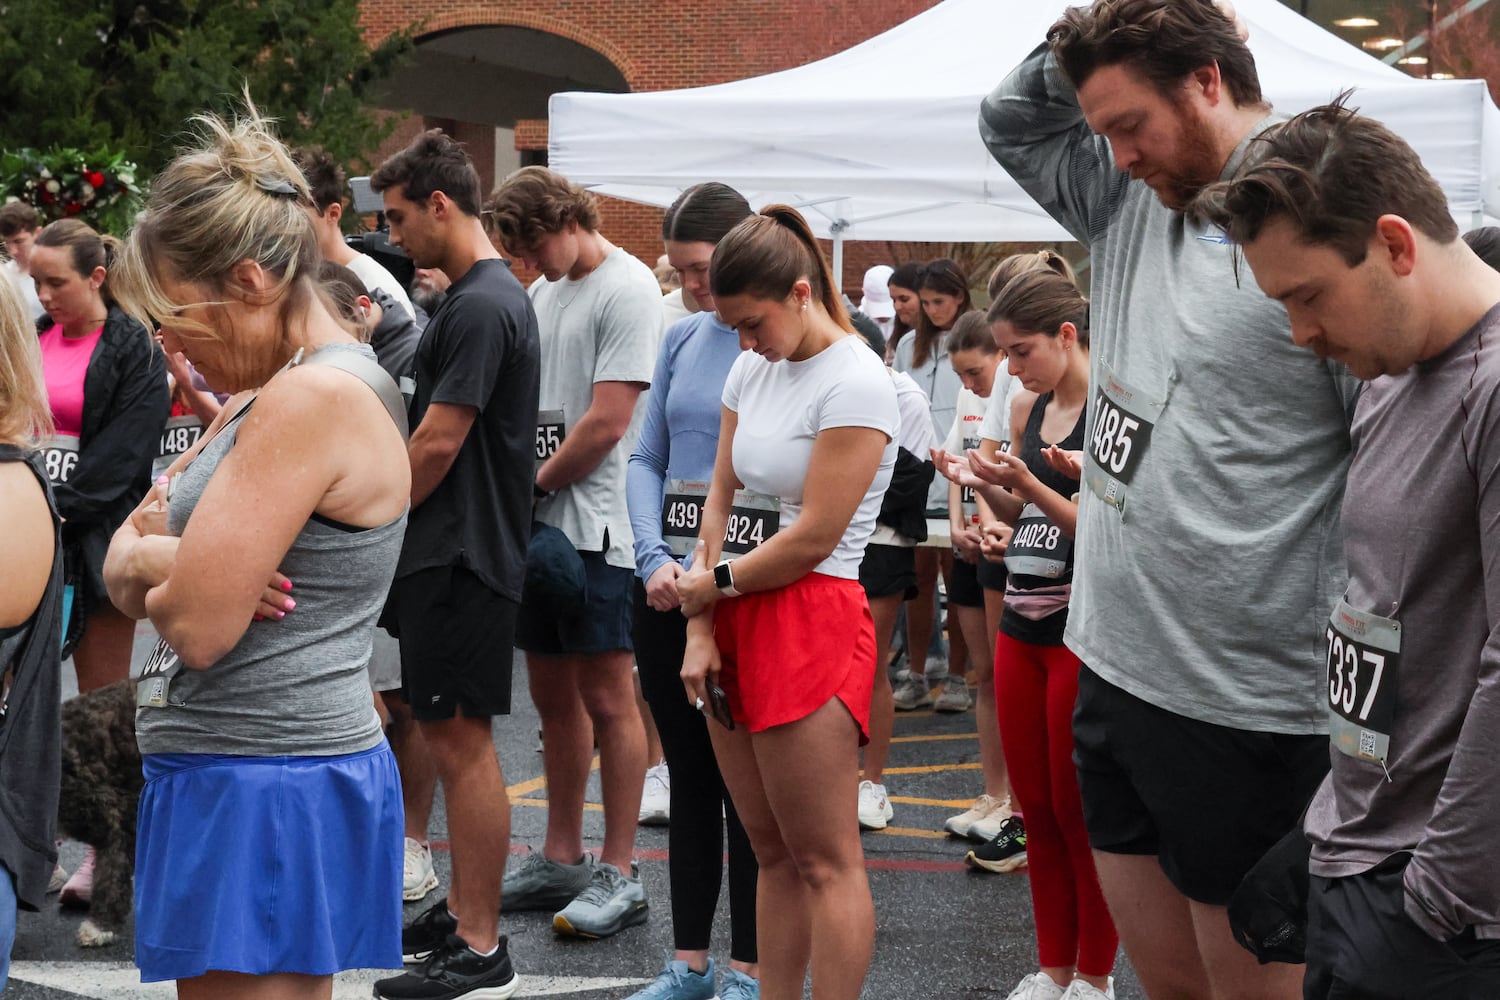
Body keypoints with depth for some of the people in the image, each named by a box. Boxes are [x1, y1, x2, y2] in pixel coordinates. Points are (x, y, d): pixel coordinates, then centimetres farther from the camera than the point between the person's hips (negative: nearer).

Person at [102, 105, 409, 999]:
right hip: (231, 779, 10)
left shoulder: (316, 398, -18)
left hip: (268, 789, -10)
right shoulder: (281, 393, 14)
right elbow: (122, 564, 15)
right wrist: (156, 558, -8)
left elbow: (197, 626, -22)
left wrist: (153, 564, 1)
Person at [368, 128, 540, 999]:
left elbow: (437, 445, -19)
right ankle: (462, 916, 24)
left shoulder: (481, 307, -17)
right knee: (451, 735, 15)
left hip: (462, 557, -10)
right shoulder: (494, 293, 16)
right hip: (455, 548, 10)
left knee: (461, 739, -5)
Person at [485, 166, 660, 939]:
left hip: (594, 525, -8)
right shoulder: (542, 293, 16)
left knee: (606, 699, -4)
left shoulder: (626, 289, -11)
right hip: (537, 525, 8)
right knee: (553, 696, 13)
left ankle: (618, 875, 1)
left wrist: (529, 485, -8)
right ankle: (561, 860, 22)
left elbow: (607, 420, -17)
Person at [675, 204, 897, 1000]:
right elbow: (722, 500, 12)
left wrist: (716, 582, -2)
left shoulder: (855, 383, -12)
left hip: (810, 626, -8)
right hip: (738, 625, 8)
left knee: (825, 859, -5)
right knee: (772, 852, 12)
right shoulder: (751, 370, 13)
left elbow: (813, 538, -15)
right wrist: (701, 629, 3)